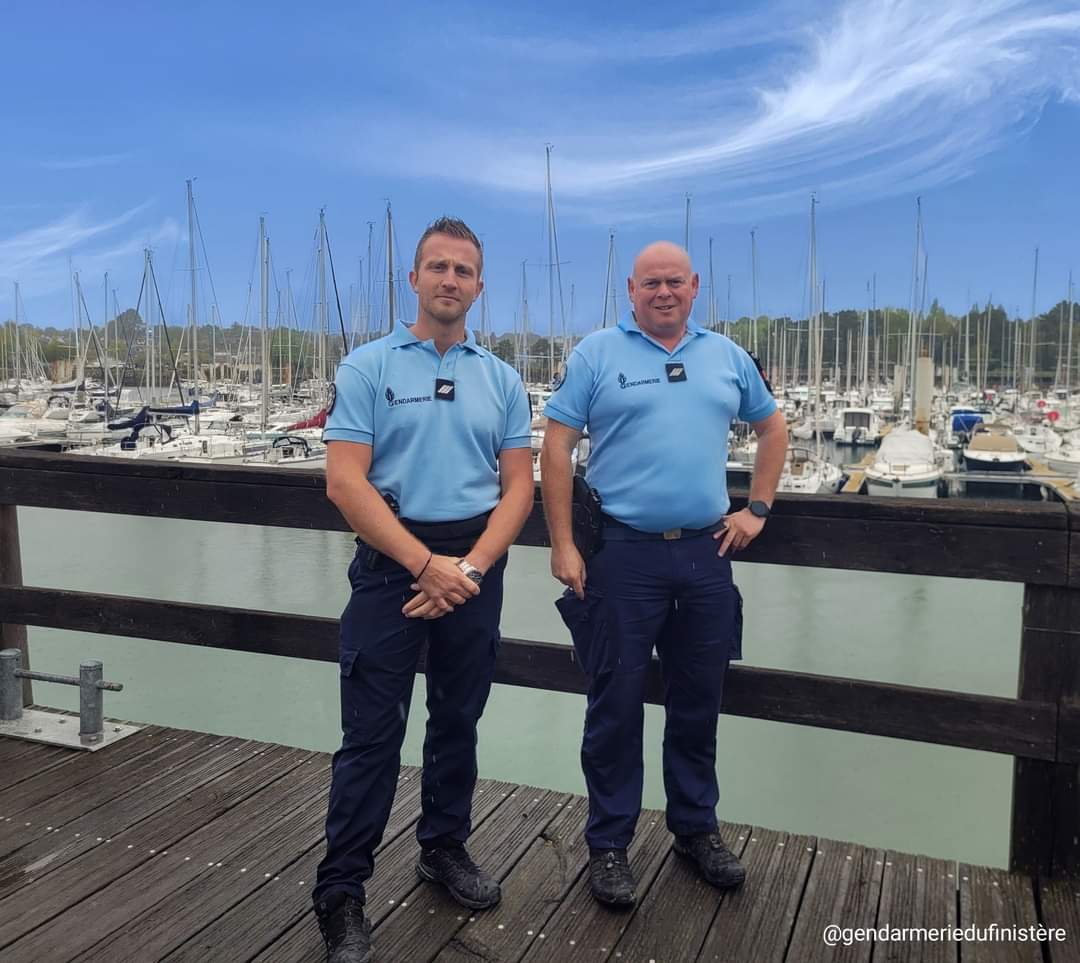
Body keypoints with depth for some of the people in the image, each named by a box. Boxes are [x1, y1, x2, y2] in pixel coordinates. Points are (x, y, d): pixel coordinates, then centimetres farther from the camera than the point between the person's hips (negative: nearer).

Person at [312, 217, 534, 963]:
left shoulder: (502, 379, 7)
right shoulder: (367, 367, -3)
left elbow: (518, 485, 3)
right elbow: (346, 483, -11)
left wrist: (472, 566, -11)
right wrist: (426, 563, -17)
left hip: (476, 565, 4)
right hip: (392, 561, -3)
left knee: (458, 719, 15)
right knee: (372, 731, 0)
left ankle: (446, 848, 34)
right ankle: (341, 892, 13)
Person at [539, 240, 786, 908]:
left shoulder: (727, 356, 10)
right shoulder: (597, 354, -1)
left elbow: (774, 428, 21)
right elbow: (557, 449, -4)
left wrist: (758, 510, 11)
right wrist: (564, 546, -10)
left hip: (708, 553, 4)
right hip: (623, 555, -3)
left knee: (699, 702, 15)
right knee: (616, 704, 4)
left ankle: (697, 827, 33)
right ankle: (609, 843, 20)